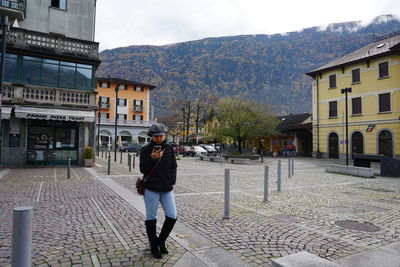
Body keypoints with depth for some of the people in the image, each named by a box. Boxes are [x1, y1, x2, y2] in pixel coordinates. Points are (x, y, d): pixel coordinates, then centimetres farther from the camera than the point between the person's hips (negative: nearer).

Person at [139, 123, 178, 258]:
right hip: (151, 189, -3)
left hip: (167, 189, 3)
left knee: (172, 217, 2)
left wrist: (171, 181, -1)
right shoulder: (146, 149, -3)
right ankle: (153, 245, 27)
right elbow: (143, 169, -6)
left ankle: (161, 241, 26)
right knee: (151, 218, 7)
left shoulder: (169, 148, 6)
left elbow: (173, 167, 10)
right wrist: (152, 158, -22)